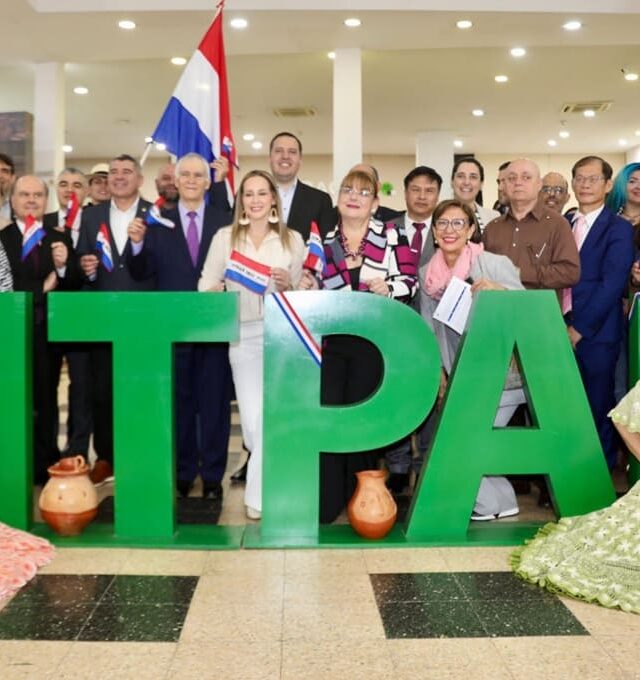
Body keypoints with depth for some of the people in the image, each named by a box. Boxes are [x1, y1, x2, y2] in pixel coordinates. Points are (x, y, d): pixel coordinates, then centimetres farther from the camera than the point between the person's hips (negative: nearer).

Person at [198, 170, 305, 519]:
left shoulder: (292, 239, 6)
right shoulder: (224, 237, 5)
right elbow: (205, 286, 3)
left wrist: (288, 286, -9)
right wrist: (217, 289, -19)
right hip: (243, 335, 1)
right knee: (252, 419, 0)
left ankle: (260, 495, 12)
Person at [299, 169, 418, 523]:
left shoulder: (392, 235, 3)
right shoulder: (323, 241, 12)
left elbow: (409, 280, -1)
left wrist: (389, 287, -20)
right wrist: (309, 288, -2)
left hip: (374, 341, -2)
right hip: (332, 341, 3)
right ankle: (327, 501, 5)